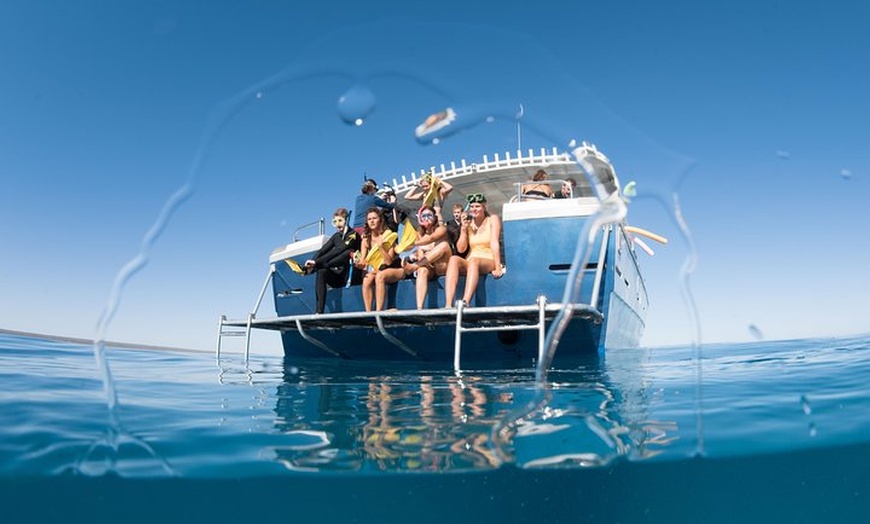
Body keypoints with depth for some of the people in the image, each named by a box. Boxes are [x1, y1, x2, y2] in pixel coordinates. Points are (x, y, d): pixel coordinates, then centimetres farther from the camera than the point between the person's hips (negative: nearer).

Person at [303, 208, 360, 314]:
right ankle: (319, 311, -33)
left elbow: (337, 251, -19)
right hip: (337, 275, 5)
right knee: (321, 272, -26)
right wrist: (312, 262, -18)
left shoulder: (353, 234, -6)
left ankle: (317, 266, -30)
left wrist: (316, 262, -26)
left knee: (348, 253, -31)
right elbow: (322, 251, 3)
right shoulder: (336, 236, 15)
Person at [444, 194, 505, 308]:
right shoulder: (468, 223, 14)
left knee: (473, 260, -37)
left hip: (489, 262, -3)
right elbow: (461, 249, 7)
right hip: (470, 264, 4)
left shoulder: (492, 219, 4)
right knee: (454, 259, -29)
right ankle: (448, 305, -44)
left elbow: (494, 243, -10)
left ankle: (465, 303, -54)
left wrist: (498, 267, -20)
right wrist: (464, 230, -6)